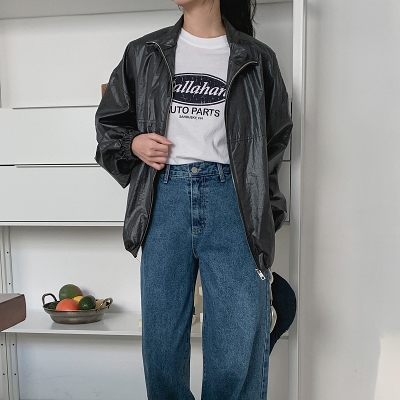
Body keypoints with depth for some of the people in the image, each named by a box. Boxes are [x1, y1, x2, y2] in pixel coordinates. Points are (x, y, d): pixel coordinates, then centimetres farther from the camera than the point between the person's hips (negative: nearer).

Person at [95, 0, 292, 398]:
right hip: (165, 198, 2)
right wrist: (133, 144, 1)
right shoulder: (144, 53, 17)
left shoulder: (256, 59, 14)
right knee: (161, 344, 6)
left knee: (239, 352, -4)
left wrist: (265, 214, 6)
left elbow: (275, 140, 16)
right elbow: (109, 122, 24)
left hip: (231, 198, -1)